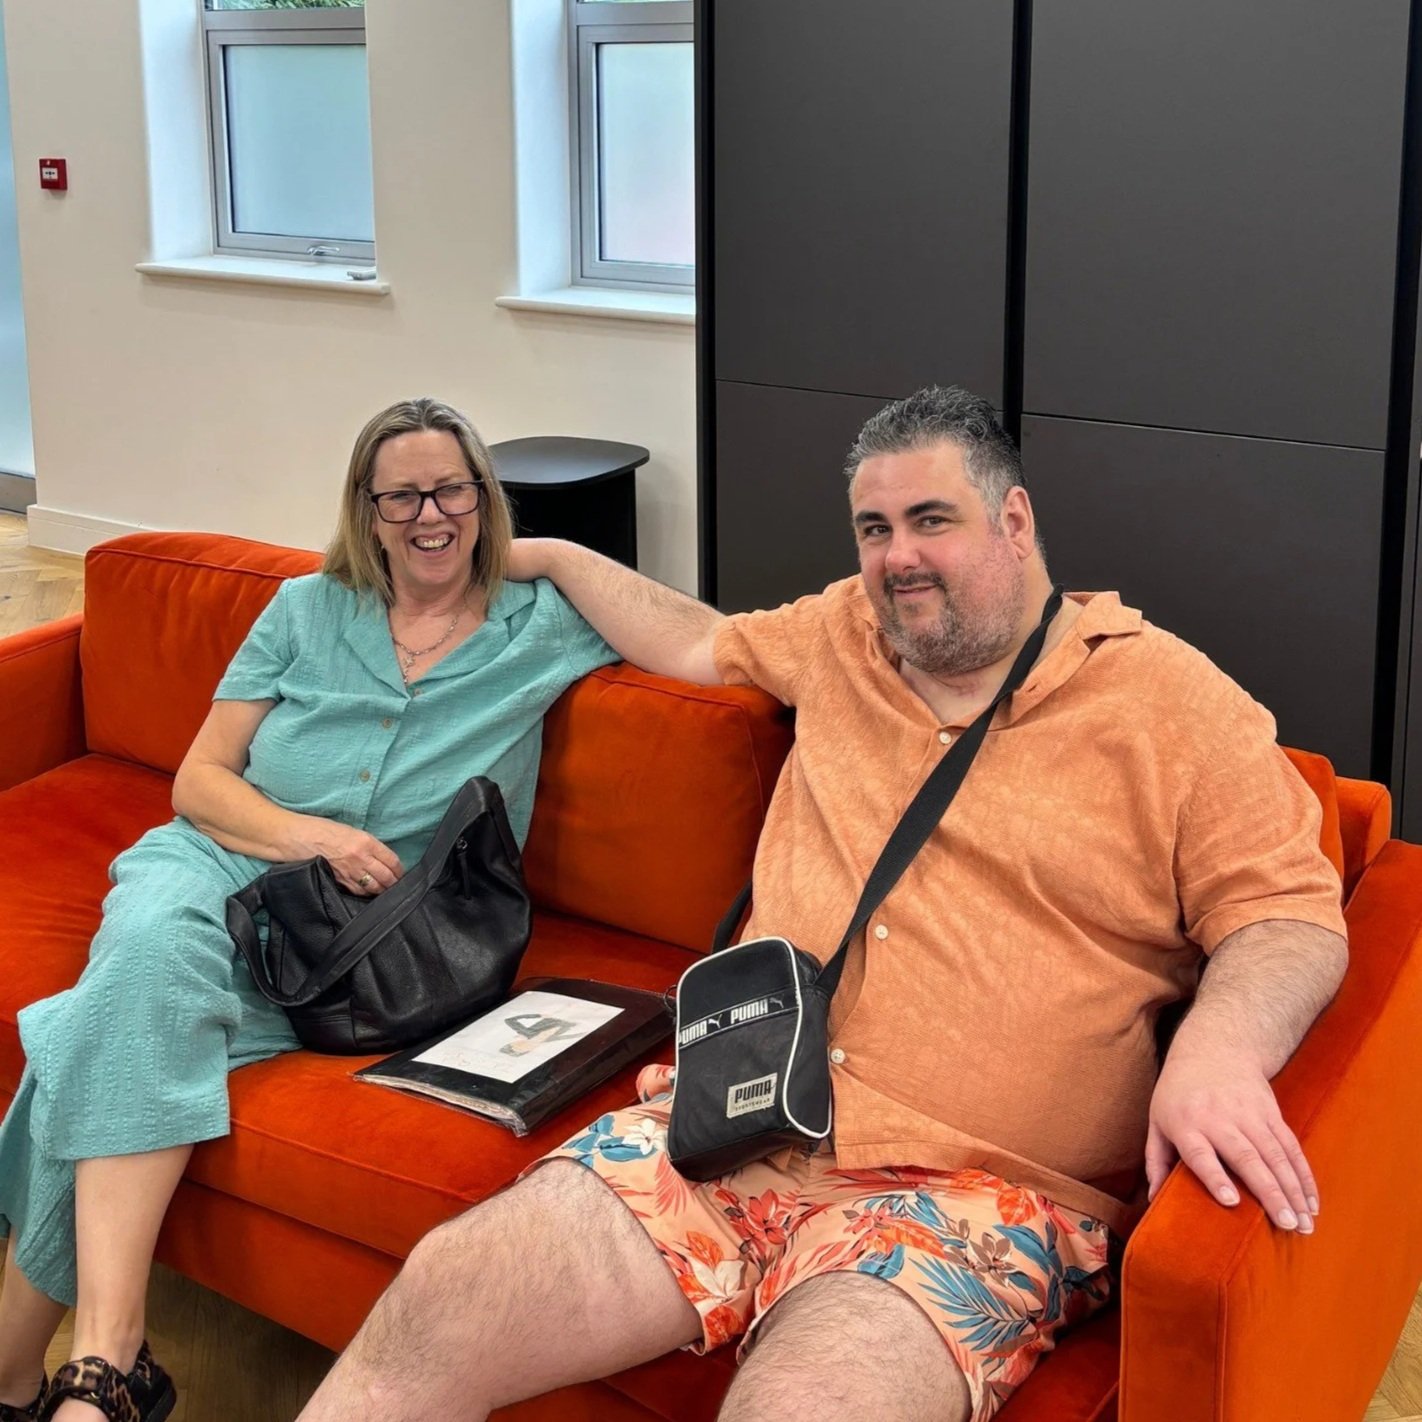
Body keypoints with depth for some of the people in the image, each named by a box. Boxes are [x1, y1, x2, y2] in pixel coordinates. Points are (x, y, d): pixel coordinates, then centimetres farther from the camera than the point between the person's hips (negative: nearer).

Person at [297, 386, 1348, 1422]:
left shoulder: (1172, 698, 4)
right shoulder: (846, 634, 20)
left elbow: (1290, 913, -1)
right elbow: (699, 643, 38)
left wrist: (1219, 1046, -21)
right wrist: (550, 556, 46)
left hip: (980, 1191, -4)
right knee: (434, 1307, -15)